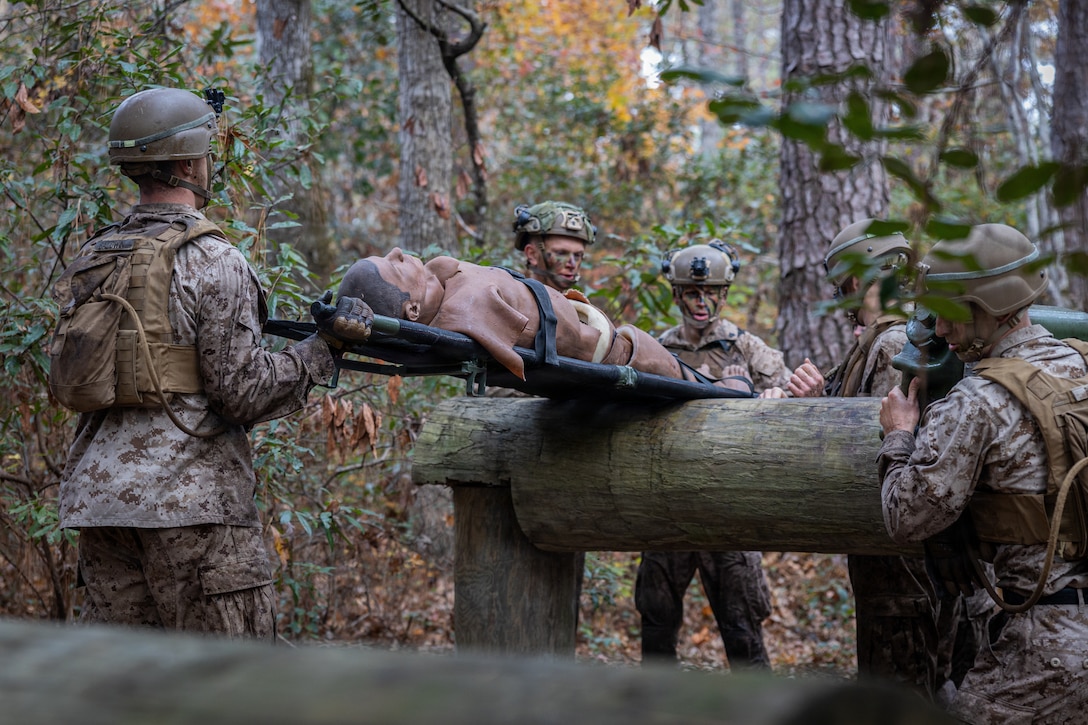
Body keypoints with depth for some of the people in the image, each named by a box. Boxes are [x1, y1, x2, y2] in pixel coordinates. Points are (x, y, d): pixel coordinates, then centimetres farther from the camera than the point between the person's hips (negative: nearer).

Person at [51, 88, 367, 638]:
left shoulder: (90, 259, 13)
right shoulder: (213, 262, -9)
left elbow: (68, 380, 17)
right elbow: (243, 392, -12)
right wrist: (321, 350, -3)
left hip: (98, 493, 8)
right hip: (187, 499, -7)